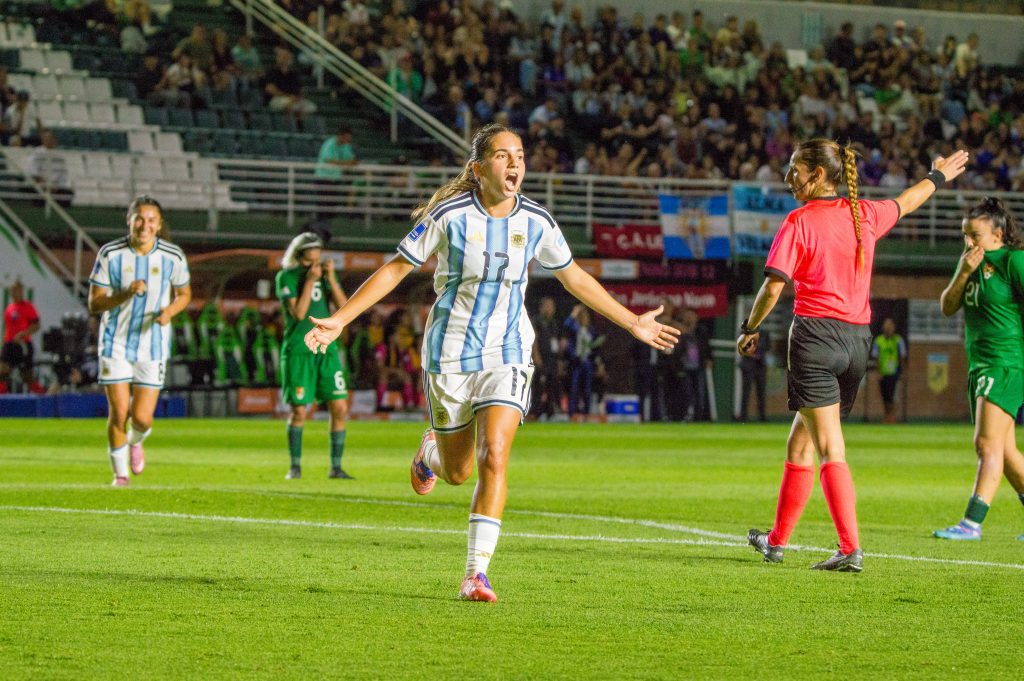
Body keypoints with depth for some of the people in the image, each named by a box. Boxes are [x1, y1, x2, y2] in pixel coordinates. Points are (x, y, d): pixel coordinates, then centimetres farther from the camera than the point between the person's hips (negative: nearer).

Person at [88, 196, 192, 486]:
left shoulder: (173, 257, -7)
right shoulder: (110, 254, -10)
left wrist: (169, 311, -12)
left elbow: (184, 293, 10)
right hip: (116, 342, -1)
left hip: (153, 345, 1)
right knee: (119, 413, -4)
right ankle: (120, 473, 17)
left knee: (142, 418, -4)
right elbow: (94, 303, -7)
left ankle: (135, 442, 34)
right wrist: (126, 294, -25)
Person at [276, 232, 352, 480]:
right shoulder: (286, 277, -4)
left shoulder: (325, 274, 8)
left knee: (339, 408, -3)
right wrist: (310, 281, -17)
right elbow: (298, 313, -15)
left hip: (327, 349, 4)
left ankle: (336, 467, 5)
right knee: (299, 411, -3)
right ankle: (295, 467, 11)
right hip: (298, 351, -4)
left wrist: (331, 279, -11)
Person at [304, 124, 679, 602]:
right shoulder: (449, 215, -13)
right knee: (457, 472, 8)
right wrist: (338, 320, -10)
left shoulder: (536, 221, -3)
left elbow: (574, 277, 13)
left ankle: (476, 574, -13)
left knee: (494, 459, -18)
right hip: (450, 354, -1)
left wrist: (633, 324, 16)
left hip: (508, 353, 1)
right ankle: (432, 450, 47)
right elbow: (395, 269, -5)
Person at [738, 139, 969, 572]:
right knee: (801, 441, 14)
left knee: (830, 449, -9)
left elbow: (773, 287, -10)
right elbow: (906, 203, 30)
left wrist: (749, 329, 5)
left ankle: (851, 549, -17)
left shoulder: (799, 222, -6)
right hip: (858, 337, 6)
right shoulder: (865, 215, 10)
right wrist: (938, 177, 50)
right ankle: (777, 541, 14)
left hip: (816, 333, -6)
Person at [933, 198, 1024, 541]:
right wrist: (963, 273, -6)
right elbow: (947, 307, 10)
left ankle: (972, 522, -19)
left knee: (987, 443, -15)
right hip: (980, 366, 9)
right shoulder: (974, 261, 13)